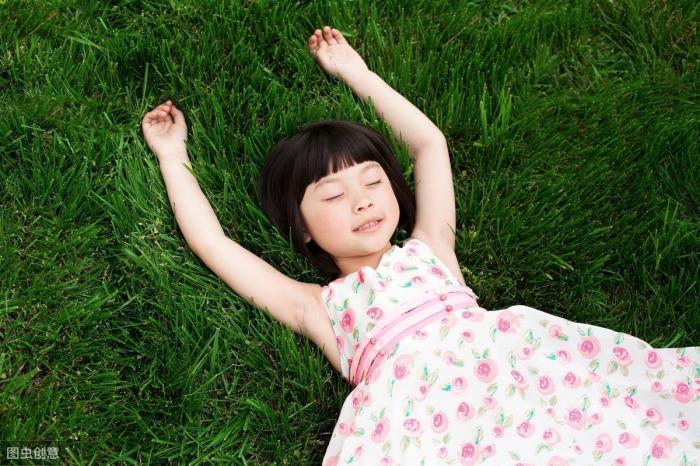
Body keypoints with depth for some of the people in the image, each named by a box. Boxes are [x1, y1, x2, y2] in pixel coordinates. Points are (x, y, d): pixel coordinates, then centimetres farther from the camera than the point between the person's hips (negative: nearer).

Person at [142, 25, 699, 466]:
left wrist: (357, 73, 47)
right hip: (410, 389, -2)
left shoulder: (430, 250, 28)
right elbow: (213, 243, 21)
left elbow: (429, 143, 38)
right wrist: (173, 156, 36)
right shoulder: (317, 305, 21)